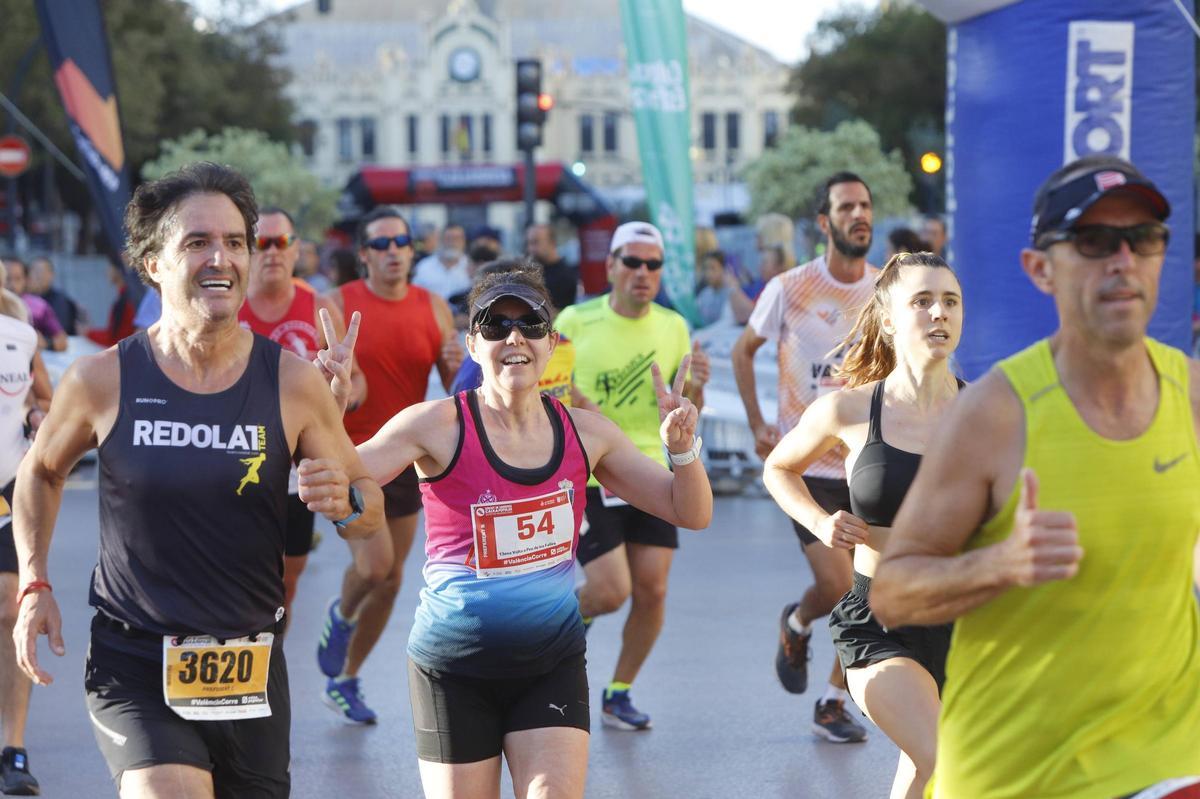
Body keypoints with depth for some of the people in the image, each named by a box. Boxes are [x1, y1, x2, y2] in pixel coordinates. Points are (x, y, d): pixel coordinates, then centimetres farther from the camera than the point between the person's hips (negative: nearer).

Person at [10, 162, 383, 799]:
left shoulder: (292, 382, -3)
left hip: (250, 669, 2)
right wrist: (34, 584, 7)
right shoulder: (103, 381, -5)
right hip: (132, 667, -2)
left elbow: (370, 514, 5)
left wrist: (344, 501, -17)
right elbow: (41, 471, 15)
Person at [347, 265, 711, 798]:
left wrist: (682, 448, -12)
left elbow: (691, 513, 7)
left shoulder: (585, 433, 2)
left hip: (553, 665, 3)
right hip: (455, 669, -3)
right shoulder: (440, 426, -10)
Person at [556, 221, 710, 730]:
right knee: (611, 591, -13)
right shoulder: (575, 321, -7)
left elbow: (685, 413, 9)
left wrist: (694, 388, -12)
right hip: (587, 478, -4)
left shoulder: (674, 327, 5)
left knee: (652, 589, -2)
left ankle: (618, 694, 16)